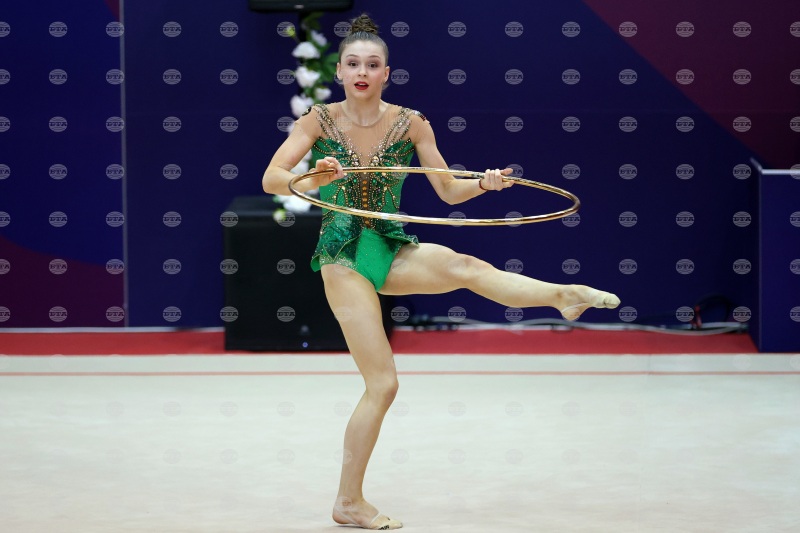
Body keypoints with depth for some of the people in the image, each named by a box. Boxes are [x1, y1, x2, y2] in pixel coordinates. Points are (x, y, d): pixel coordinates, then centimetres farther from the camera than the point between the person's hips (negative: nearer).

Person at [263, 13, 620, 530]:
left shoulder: (411, 123, -1)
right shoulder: (320, 120, -7)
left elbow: (448, 190, 1)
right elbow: (271, 179, -15)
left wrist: (483, 184, -21)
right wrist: (311, 181, -36)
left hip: (391, 249, 3)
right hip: (343, 254, -3)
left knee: (465, 266, -30)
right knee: (383, 382, -10)